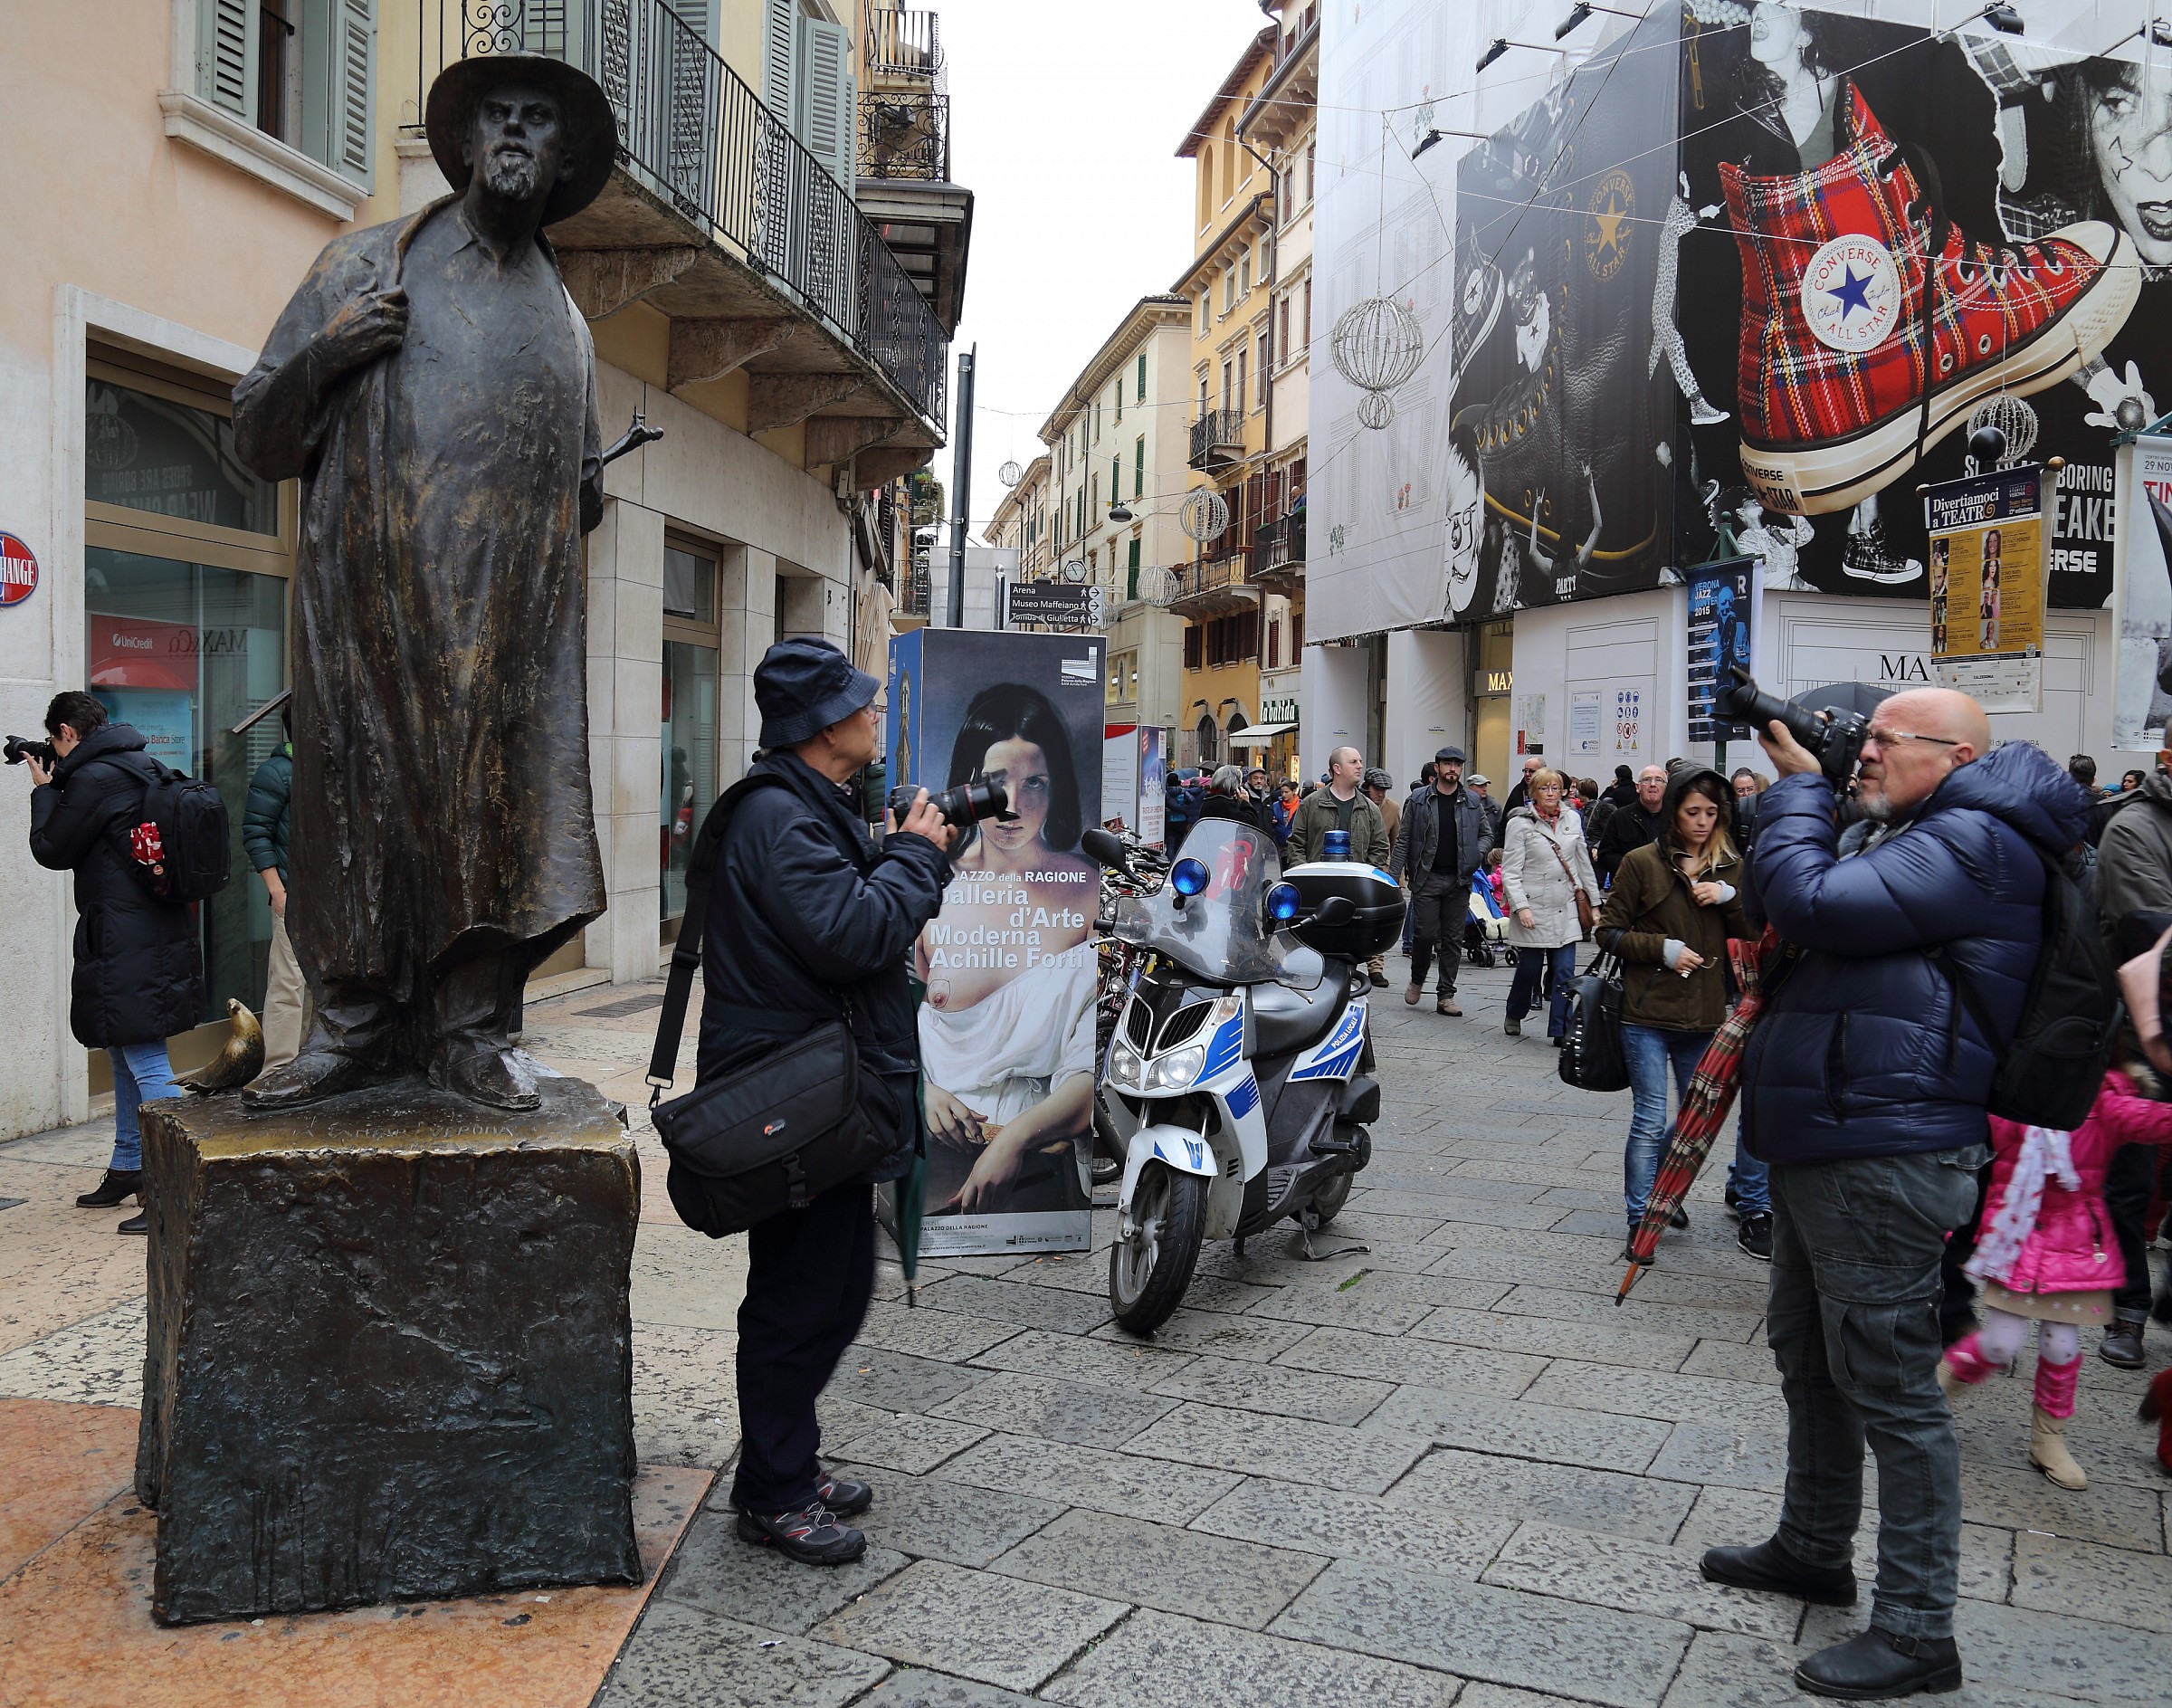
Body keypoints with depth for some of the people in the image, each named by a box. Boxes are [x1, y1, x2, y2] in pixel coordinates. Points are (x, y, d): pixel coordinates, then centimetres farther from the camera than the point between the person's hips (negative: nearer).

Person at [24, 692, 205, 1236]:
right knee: (124, 1056, 21)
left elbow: (51, 850, -4)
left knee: (146, 1064, -11)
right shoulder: (139, 767, 14)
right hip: (155, 933, 10)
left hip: (126, 943, -10)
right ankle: (128, 1170, 33)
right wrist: (56, 787, 19)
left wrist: (43, 789, 9)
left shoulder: (94, 777, -14)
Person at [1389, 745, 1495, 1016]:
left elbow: (1486, 835, 18)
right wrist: (1393, 876, -5)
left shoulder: (1472, 802, 8)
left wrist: (1477, 853, -4)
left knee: (1453, 940, 4)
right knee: (1424, 934, -6)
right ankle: (1417, 981, 22)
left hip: (1459, 880, 2)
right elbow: (1403, 841, 2)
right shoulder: (1418, 800, 2)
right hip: (1427, 879, -2)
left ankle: (1446, 996, 10)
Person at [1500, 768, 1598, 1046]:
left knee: (1565, 972, -3)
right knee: (1529, 969, 8)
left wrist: (1594, 901, 14)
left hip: (1566, 909, 3)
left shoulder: (1572, 820, 9)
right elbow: (1510, 871, -8)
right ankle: (1514, 1016, 33)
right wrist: (1521, 907, -18)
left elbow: (1584, 863, 16)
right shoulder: (1520, 823, -5)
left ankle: (1561, 1031, 2)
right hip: (1533, 910, -3)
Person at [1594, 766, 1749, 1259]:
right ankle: (1640, 1221, 9)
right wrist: (1664, 948, -14)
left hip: (1704, 1016, 5)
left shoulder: (1729, 867, 8)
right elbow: (1608, 931, -3)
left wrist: (1728, 896, -11)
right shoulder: (1642, 862, -5)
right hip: (1647, 1014, -4)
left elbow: (1752, 936, 6)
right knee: (1650, 1121, -2)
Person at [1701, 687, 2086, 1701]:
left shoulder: (1974, 844, -15)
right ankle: (1812, 1549, 37)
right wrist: (1797, 796, 9)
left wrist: (1799, 789, -9)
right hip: (1822, 1147, 11)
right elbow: (1775, 909, 21)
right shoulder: (1907, 839, 19)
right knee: (1808, 1360, 21)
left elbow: (1812, 905, -23)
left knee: (1888, 1389, -4)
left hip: (1882, 1160, -11)